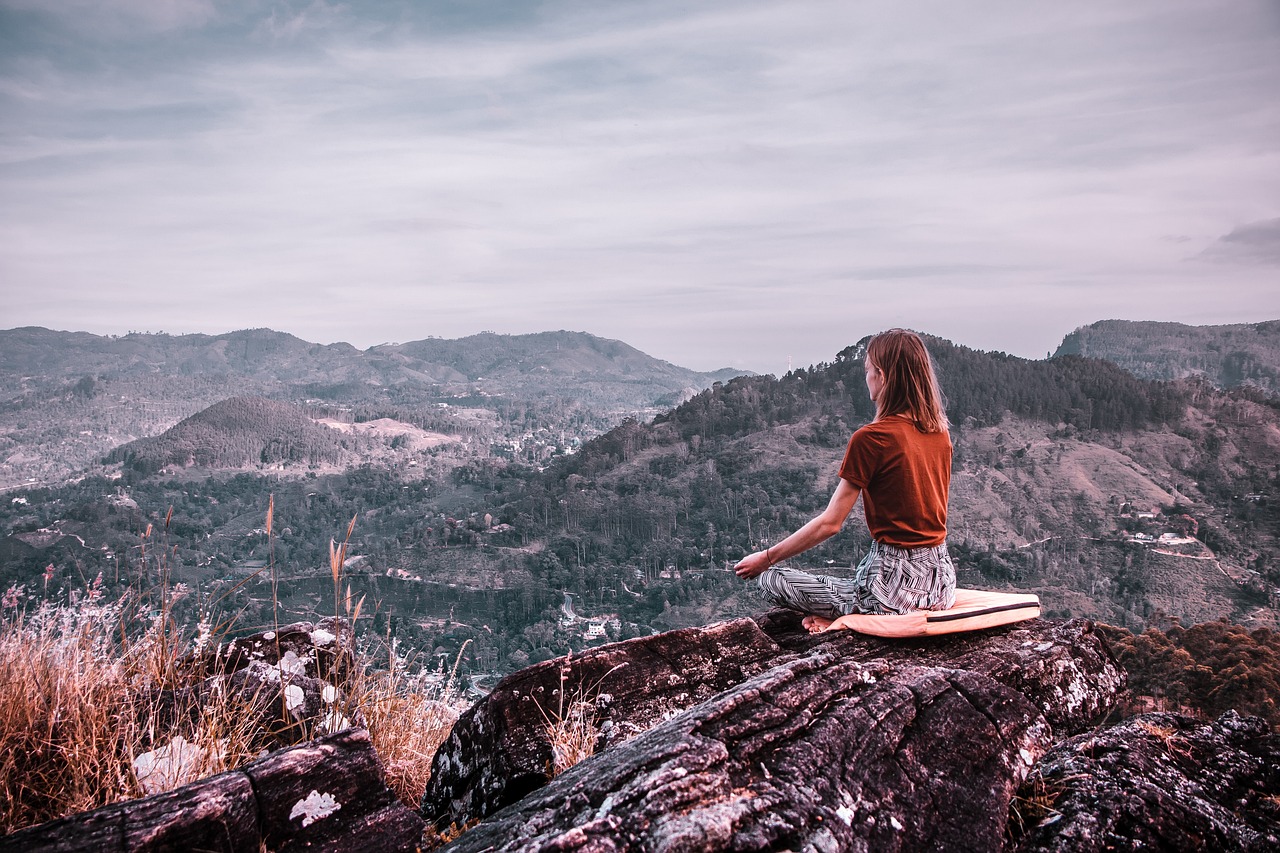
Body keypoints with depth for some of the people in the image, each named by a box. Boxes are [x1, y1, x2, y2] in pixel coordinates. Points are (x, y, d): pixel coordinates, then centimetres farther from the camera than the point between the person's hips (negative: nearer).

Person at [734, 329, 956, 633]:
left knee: (772, 579, 3)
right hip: (942, 580, 8)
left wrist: (766, 558, -4)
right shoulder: (940, 432, 4)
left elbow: (830, 523, -14)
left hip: (896, 583, -7)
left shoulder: (871, 438, -17)